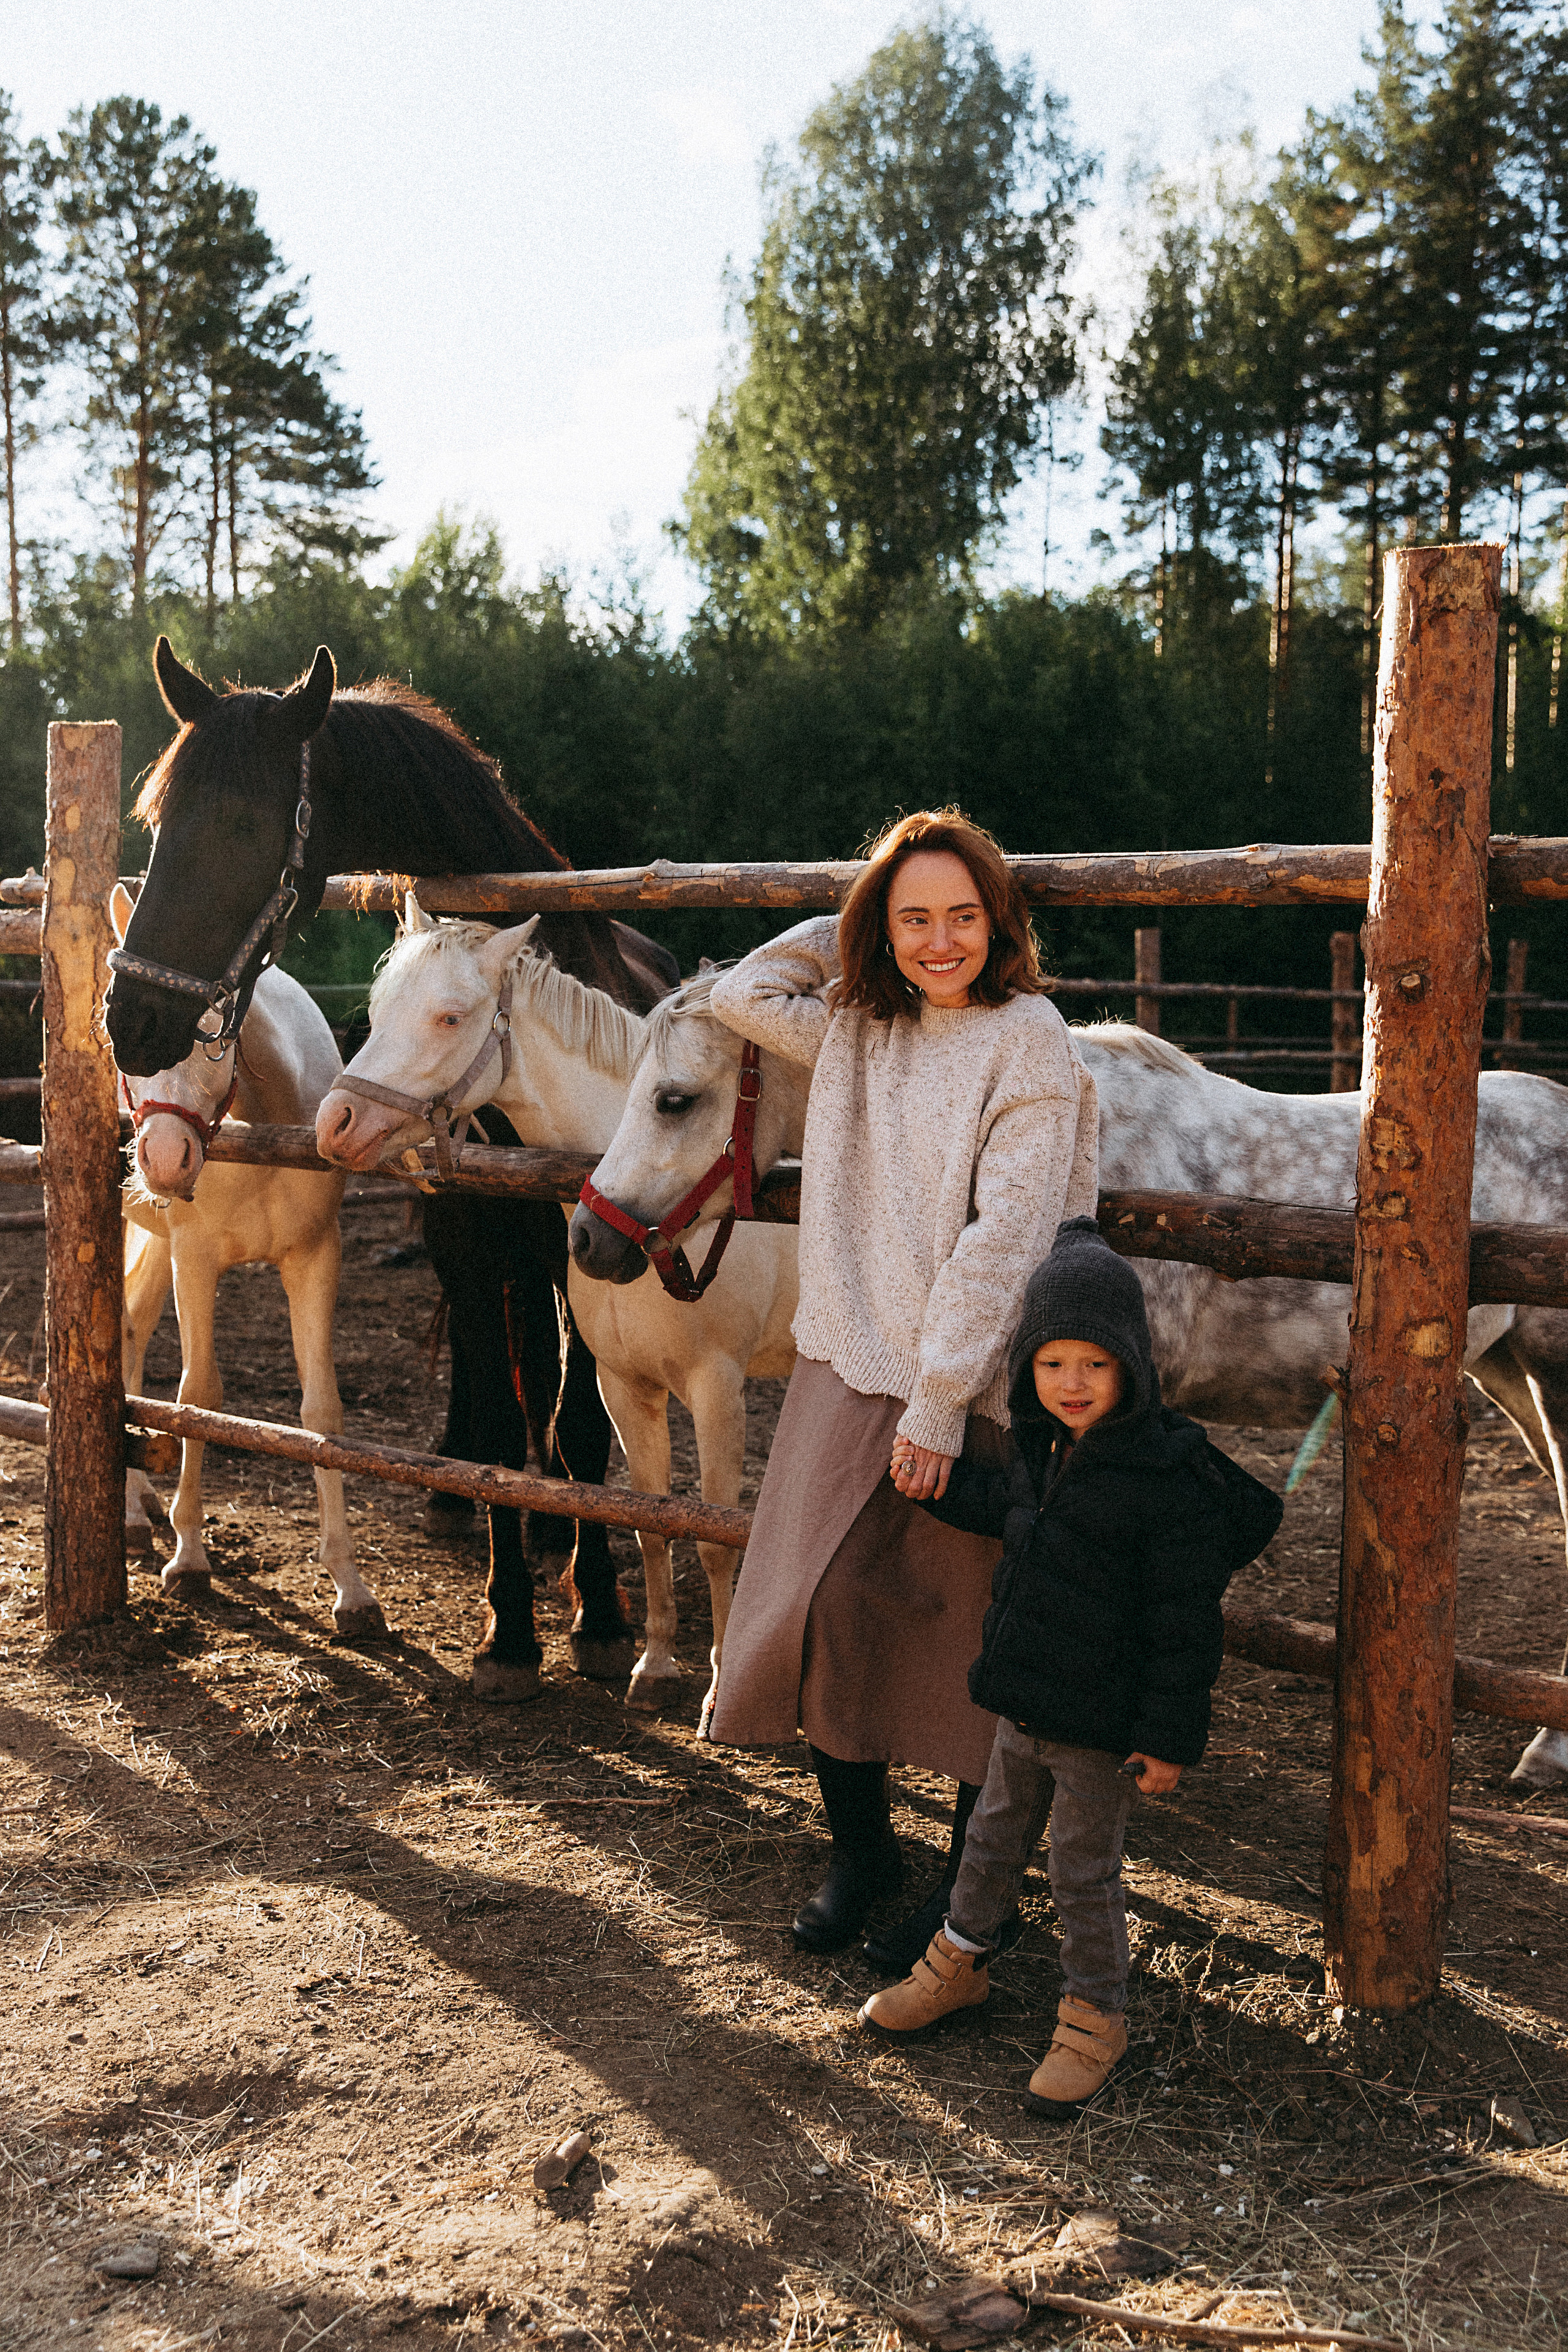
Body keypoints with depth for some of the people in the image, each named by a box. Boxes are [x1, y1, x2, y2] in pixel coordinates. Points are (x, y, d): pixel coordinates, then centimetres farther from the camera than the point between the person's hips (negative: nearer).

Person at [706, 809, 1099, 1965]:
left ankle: (974, 1882, 23)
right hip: (846, 1366, 6)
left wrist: (940, 1400, -18)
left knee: (968, 1634, 4)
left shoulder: (1031, 1042, -9)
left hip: (968, 1389, -5)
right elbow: (741, 994, 19)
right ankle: (861, 1845, 29)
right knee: (823, 1609, 7)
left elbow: (1005, 1234, -15)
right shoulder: (856, 1027, 9)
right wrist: (855, 927, 9)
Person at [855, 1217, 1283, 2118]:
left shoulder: (1170, 1474, -24)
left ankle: (1096, 2017, 29)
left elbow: (1184, 1625, -20)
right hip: (1025, 1702, 7)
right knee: (995, 1838, 24)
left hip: (1102, 1722, -7)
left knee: (1084, 1871, 8)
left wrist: (1171, 1737, -18)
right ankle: (961, 1961, 44)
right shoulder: (1046, 1445, 0)